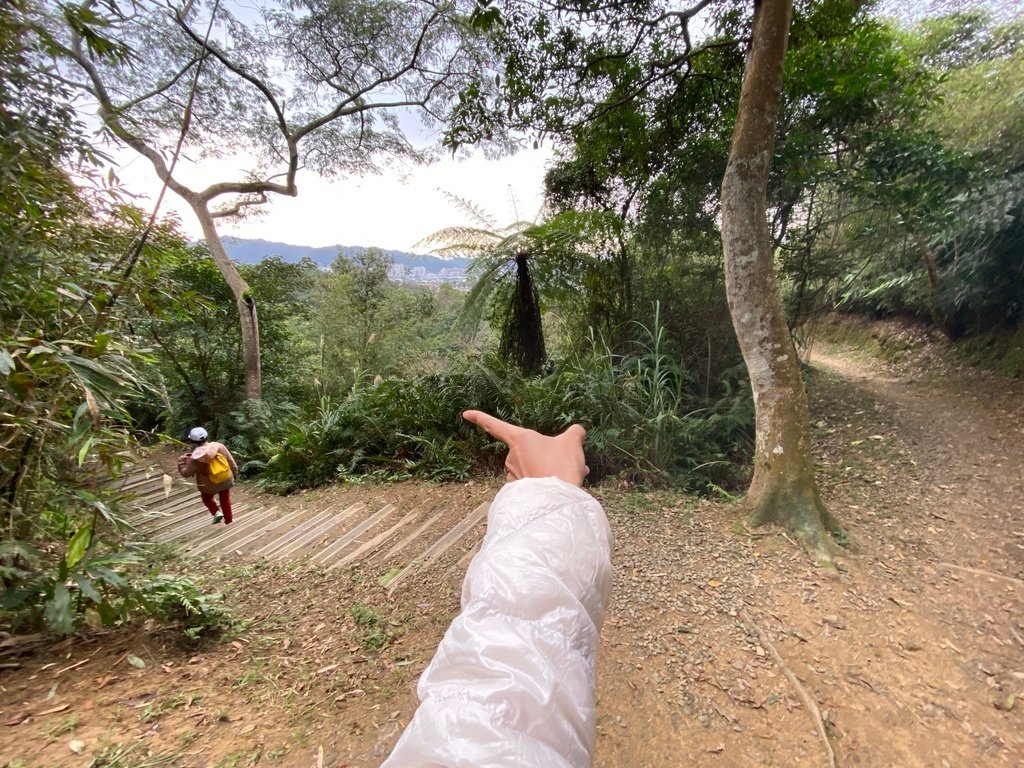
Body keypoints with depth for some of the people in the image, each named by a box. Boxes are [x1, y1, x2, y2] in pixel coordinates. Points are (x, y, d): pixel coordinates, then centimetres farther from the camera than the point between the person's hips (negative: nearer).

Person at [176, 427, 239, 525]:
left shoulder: (194, 458, -24)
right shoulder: (220, 446, -16)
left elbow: (185, 473, -10)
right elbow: (232, 463, -7)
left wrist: (181, 461, 4)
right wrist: (235, 474, 10)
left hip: (208, 486, -2)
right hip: (225, 480, 2)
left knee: (207, 498, 31)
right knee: (225, 500, 23)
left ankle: (216, 512, 11)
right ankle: (228, 521, 34)